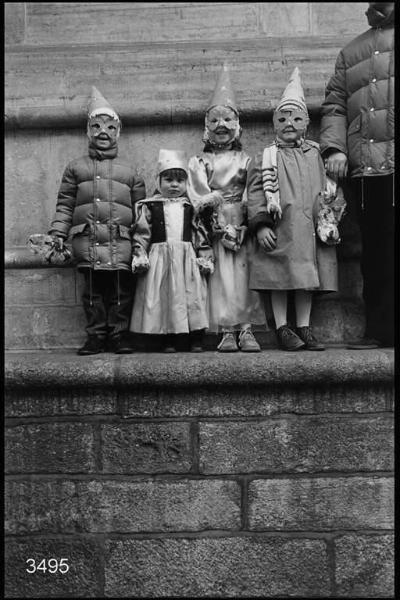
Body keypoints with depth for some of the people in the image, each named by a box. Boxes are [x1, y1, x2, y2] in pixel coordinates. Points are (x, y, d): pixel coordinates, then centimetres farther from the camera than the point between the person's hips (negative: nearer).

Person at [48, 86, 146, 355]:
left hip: (121, 239, 0)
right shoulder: (76, 167, 17)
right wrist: (58, 233, 3)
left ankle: (119, 336, 7)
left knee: (121, 289, -3)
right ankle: (96, 336, 10)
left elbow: (141, 209, 12)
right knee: (93, 289, 1)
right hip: (87, 238, 0)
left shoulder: (129, 171, 16)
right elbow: (65, 204, 13)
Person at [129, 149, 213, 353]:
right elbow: (141, 234, 3)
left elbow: (201, 235, 8)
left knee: (193, 297, 0)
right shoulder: (149, 206, 6)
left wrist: (205, 258, 1)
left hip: (188, 259, 1)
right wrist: (139, 257, -6)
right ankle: (169, 340, 10)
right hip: (160, 258, -1)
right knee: (164, 298, 0)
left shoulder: (192, 207, 10)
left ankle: (196, 340, 7)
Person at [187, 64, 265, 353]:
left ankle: (246, 330, 1)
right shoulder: (198, 162, 10)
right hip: (214, 231, 0)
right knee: (221, 279, -3)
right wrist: (222, 227, -11)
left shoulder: (246, 160, 11)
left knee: (244, 276, -3)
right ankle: (228, 332, 1)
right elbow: (199, 198, 0)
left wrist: (242, 226, -12)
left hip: (242, 229, 0)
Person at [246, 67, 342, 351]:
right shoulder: (265, 158, 5)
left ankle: (304, 327, 16)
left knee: (308, 275, 7)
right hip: (279, 230, -3)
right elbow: (255, 194, -2)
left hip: (309, 229, 3)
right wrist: (260, 225, -13)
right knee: (280, 276, -1)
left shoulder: (315, 155, 15)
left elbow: (325, 191, 15)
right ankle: (282, 328, 9)